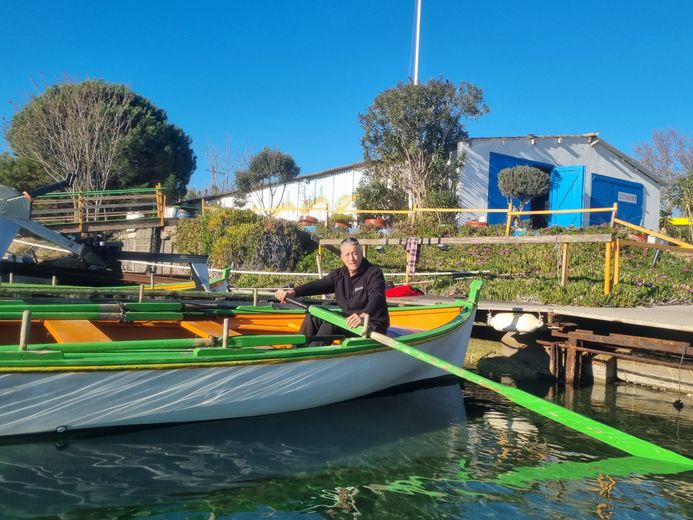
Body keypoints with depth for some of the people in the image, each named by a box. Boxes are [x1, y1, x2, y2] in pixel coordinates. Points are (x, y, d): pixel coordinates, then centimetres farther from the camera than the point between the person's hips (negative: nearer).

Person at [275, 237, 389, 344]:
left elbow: (376, 298, -32)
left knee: (330, 325, -25)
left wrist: (363, 316, -54)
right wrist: (293, 292, -28)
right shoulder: (339, 275, 6)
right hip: (348, 320, 7)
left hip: (373, 326, -7)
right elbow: (318, 285, -9)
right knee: (313, 317, -4)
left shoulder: (374, 273, -13)